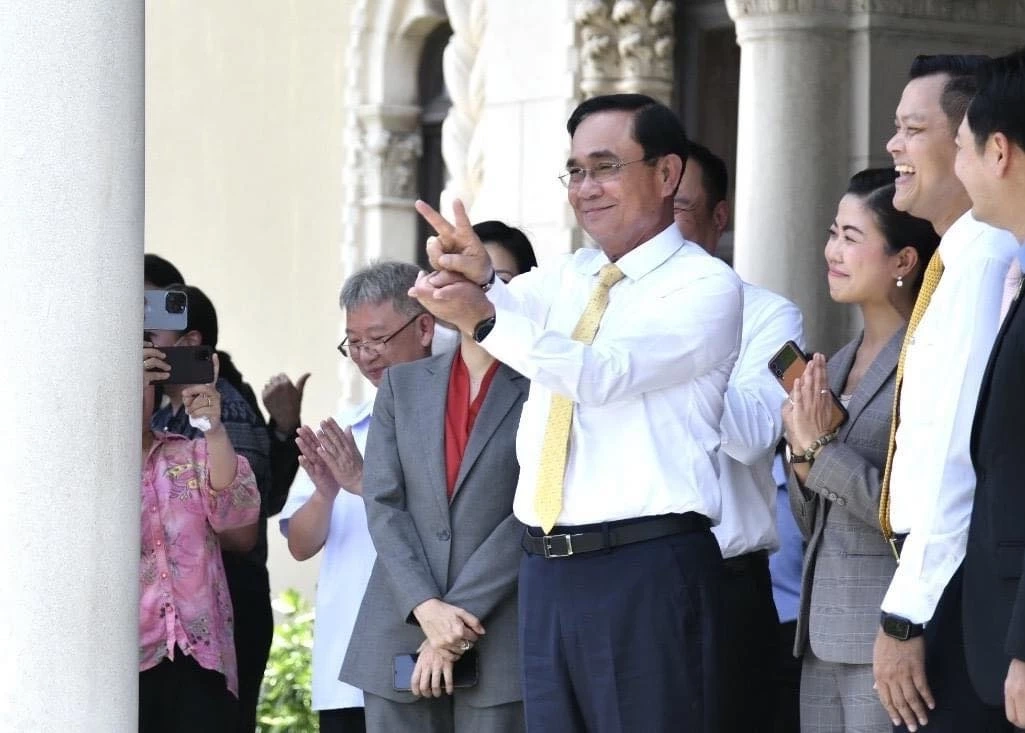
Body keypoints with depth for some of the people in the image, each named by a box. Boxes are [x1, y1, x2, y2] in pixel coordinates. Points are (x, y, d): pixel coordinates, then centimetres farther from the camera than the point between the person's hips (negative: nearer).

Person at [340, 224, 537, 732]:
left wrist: (459, 619, -11)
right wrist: (426, 608, -9)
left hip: (498, 638, -3)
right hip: (401, 636, 3)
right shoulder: (403, 385, 15)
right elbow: (382, 503, 6)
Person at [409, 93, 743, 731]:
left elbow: (603, 373, -17)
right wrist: (477, 277, -21)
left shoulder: (706, 286, -4)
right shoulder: (563, 279, 19)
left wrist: (486, 318, -25)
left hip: (648, 569, -7)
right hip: (548, 567, 7)